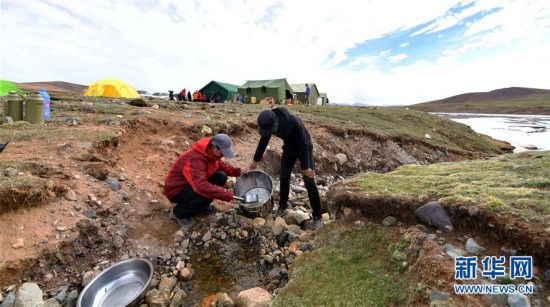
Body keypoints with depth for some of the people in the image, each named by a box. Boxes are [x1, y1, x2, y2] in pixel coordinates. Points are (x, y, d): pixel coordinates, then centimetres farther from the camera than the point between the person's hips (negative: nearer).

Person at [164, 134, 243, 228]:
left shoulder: (210, 152, -8)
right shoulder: (195, 159, -36)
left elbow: (220, 165, 10)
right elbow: (202, 187, -46)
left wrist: (237, 171, -7)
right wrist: (226, 194, -40)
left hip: (193, 183, 8)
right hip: (176, 190, -8)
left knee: (221, 176, -8)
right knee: (207, 193, -33)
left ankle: (203, 204, 10)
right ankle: (178, 213, -7)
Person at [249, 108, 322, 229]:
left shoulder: (293, 122, -37)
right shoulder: (269, 123, -18)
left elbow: (303, 145, -29)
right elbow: (263, 141, -2)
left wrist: (305, 167, -23)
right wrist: (256, 160, 5)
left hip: (304, 147, -5)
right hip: (289, 148, 5)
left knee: (309, 181, -9)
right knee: (284, 178, 3)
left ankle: (317, 216, 0)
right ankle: (282, 207, 24)